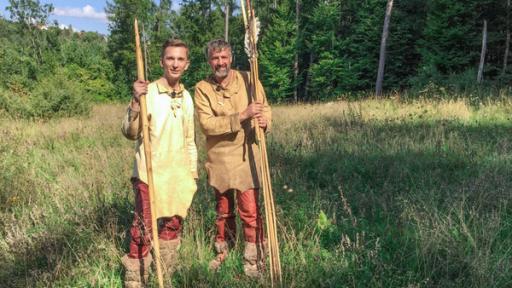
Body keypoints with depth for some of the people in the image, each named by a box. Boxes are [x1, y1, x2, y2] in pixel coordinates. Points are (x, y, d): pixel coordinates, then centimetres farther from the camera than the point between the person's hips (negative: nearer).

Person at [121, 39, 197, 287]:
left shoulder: (187, 97, 9)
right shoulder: (147, 93, -10)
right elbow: (130, 133, -17)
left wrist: (192, 174, 14)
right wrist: (135, 102, -30)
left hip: (179, 176, 6)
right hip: (150, 174, -6)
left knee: (172, 227, 15)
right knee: (143, 230, -2)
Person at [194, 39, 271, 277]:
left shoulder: (248, 80, -2)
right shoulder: (202, 88, -6)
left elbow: (265, 108, 9)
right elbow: (207, 124, -18)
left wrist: (265, 121, -15)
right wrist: (241, 116, -28)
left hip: (246, 156, -1)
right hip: (219, 158, 1)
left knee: (250, 211, -2)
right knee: (223, 210, 16)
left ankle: (253, 260, 14)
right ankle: (222, 253, 37)